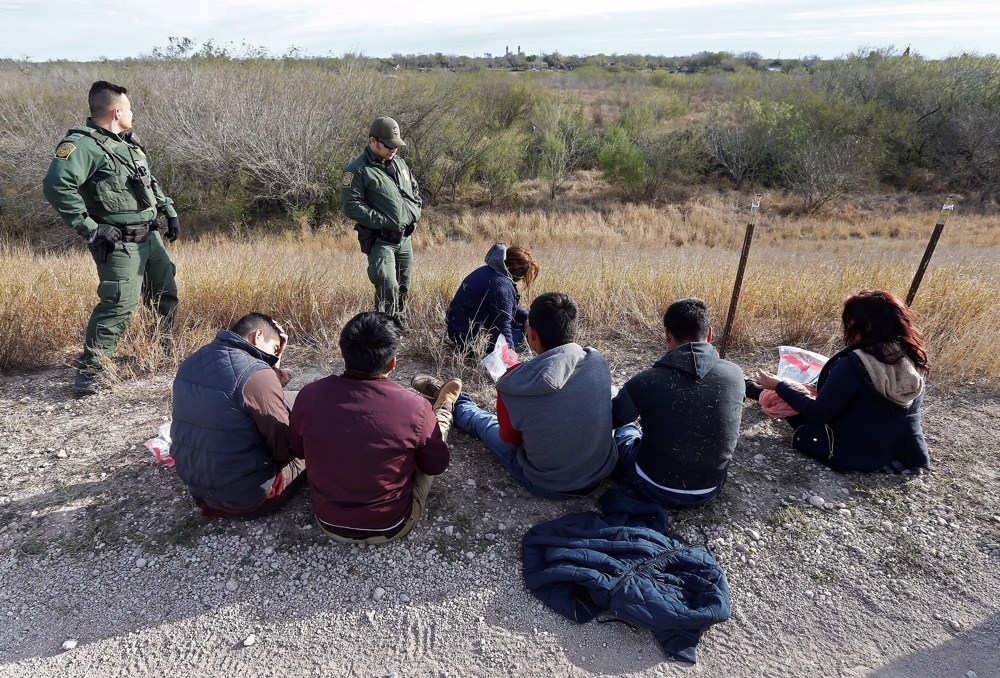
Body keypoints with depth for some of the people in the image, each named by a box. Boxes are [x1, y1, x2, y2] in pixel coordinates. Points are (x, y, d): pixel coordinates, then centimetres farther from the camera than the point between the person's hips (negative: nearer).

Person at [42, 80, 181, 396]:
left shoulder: (128, 142, 14)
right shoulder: (82, 145, -15)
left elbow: (150, 182, 26)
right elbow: (56, 185, -27)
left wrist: (170, 211, 19)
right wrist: (90, 228, -24)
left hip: (151, 237, 9)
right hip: (119, 244, -9)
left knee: (167, 294, 17)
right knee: (119, 304, -14)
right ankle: (87, 370, -2)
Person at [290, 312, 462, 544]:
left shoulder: (309, 397, -20)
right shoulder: (415, 409, -28)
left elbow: (299, 451, 1)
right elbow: (436, 466, -9)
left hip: (329, 524, 3)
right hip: (391, 528, -2)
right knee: (436, 426, 15)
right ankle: (444, 405, 45)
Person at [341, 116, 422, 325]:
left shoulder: (399, 163, 14)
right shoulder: (357, 171, -10)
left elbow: (415, 190, 26)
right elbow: (351, 206, -17)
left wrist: (414, 212, 8)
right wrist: (384, 221, -20)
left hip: (405, 238, 7)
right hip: (380, 240, -7)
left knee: (404, 287, 15)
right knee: (388, 288, -19)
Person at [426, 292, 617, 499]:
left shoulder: (513, 386, -28)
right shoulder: (598, 361, -18)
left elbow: (510, 441, -9)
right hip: (602, 474, 3)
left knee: (484, 422, 23)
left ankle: (454, 402, 56)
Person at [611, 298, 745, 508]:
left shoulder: (646, 382, -25)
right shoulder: (735, 375, -14)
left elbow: (609, 420, -7)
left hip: (656, 489, -4)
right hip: (712, 490, 4)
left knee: (624, 431, 25)